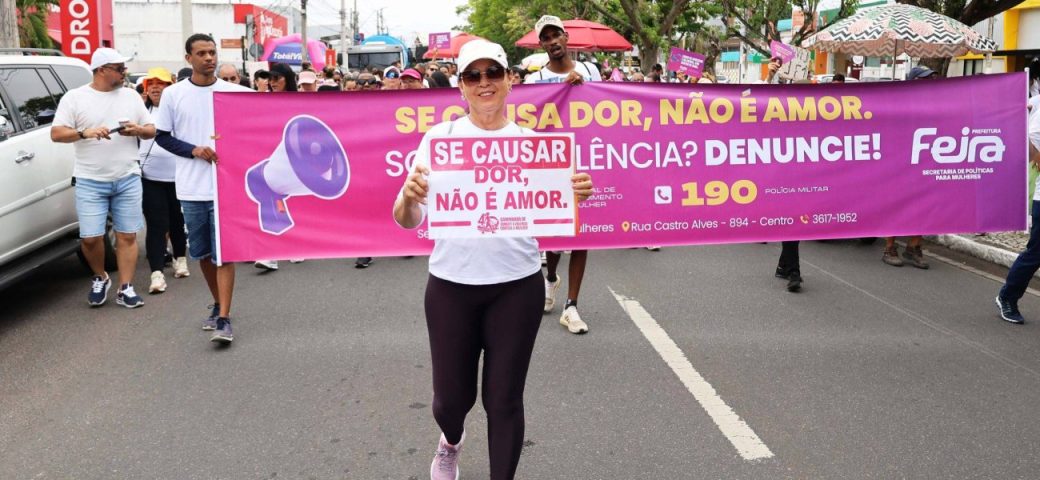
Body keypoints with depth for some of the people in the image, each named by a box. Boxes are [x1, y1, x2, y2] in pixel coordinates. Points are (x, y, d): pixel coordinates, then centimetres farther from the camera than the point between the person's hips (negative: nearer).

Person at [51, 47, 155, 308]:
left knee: (127, 236, 0)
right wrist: (85, 133, -21)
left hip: (128, 179, 2)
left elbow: (152, 130, 14)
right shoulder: (74, 98, 1)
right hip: (90, 181, -2)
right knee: (90, 237, -5)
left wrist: (138, 130, -9)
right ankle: (100, 278, 20)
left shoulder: (131, 96, 11)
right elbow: (56, 133, -4)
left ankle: (125, 288, 7)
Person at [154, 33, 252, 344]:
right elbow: (162, 136, 4)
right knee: (202, 253, 13)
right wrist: (194, 150, -10)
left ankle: (224, 319, -5)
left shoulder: (234, 93, 0)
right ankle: (218, 304, 31)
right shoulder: (173, 94, 3)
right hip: (191, 187, 2)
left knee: (223, 253, -5)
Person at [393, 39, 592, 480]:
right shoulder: (439, 137, -1)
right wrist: (408, 196, -28)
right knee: (452, 396, 12)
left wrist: (574, 196, -20)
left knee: (504, 399, 6)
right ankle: (450, 442, 48)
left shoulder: (532, 141, 2)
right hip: (451, 285, 0)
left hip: (517, 287, 0)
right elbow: (408, 221, -5)